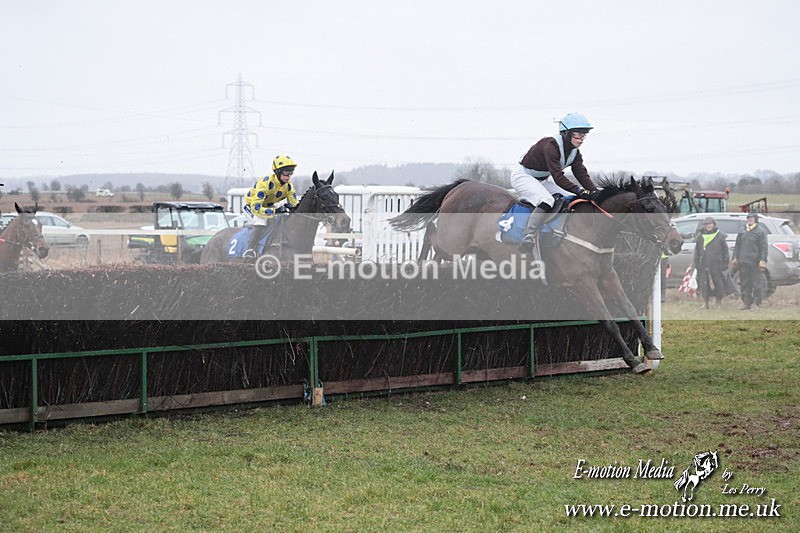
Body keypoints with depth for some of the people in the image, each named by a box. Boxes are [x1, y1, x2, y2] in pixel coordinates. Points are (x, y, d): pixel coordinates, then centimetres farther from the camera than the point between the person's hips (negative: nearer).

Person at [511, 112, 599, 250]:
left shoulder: (575, 153, -2)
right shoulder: (551, 146, -29)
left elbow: (583, 175, -9)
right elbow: (558, 177, -36)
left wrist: (596, 193, -25)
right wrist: (579, 191, -43)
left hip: (543, 180, 10)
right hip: (522, 176, -10)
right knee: (547, 201, -34)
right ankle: (528, 238, -40)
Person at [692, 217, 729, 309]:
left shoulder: (720, 236, 4)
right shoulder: (700, 237, 11)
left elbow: (725, 251, 7)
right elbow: (697, 251, 15)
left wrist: (725, 263, 1)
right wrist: (696, 263, 7)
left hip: (717, 265, -2)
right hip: (704, 266, 2)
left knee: (718, 284, 0)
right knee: (704, 284, 0)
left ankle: (719, 303, 11)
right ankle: (705, 303, 10)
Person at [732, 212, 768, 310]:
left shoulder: (760, 231, 0)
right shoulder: (742, 231, 14)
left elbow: (764, 247, -4)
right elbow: (737, 245, 18)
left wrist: (762, 260, -12)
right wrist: (735, 257, 10)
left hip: (755, 262, -5)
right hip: (743, 262, 5)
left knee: (756, 283, -3)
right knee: (744, 283, 7)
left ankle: (756, 303, 1)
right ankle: (746, 303, 13)